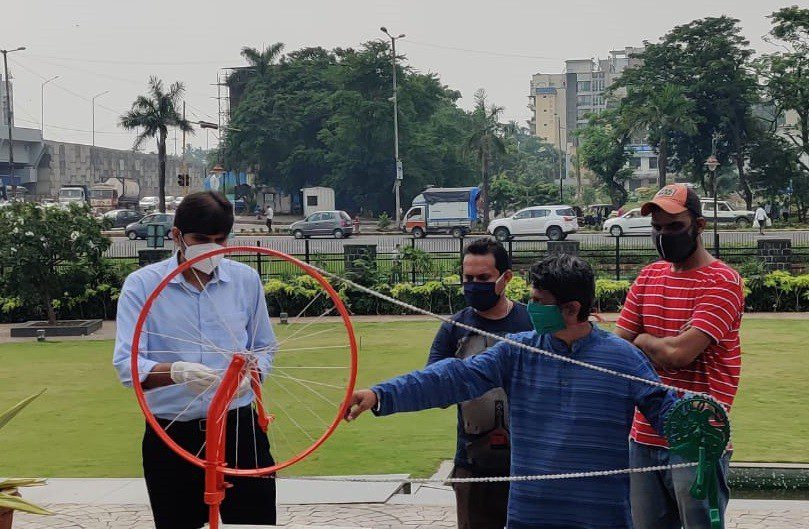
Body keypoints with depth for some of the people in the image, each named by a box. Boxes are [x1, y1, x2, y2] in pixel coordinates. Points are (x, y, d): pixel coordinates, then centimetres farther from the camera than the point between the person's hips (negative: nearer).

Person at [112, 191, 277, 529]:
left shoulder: (245, 280, 5)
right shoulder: (141, 285, -4)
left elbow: (264, 347, 16)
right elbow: (126, 365, -11)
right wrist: (177, 372, -31)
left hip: (240, 429, 2)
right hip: (171, 436, -1)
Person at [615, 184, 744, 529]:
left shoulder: (722, 281, -10)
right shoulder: (648, 277, 12)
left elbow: (680, 353, -20)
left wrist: (643, 340, 0)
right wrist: (661, 348, -10)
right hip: (644, 436, 6)